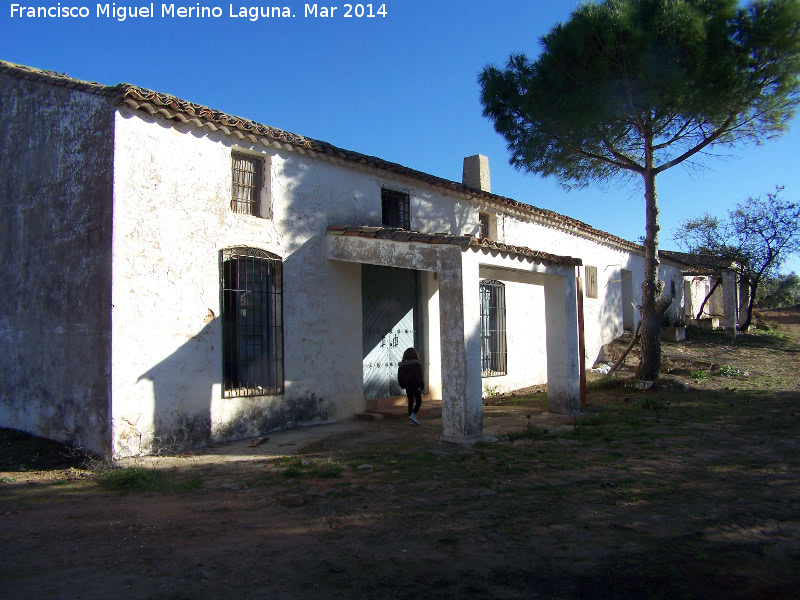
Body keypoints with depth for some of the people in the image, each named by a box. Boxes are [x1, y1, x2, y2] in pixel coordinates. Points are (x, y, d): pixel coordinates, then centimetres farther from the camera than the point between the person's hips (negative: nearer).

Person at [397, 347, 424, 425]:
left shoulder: (401, 366, 4)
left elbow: (399, 378, 9)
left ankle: (412, 420, 12)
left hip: (408, 387, 5)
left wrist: (403, 386, 19)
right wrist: (421, 386, -13)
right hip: (415, 386, -5)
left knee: (410, 402, 11)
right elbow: (419, 376, -15)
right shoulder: (417, 365, -10)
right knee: (418, 401, 4)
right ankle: (413, 415, -17)